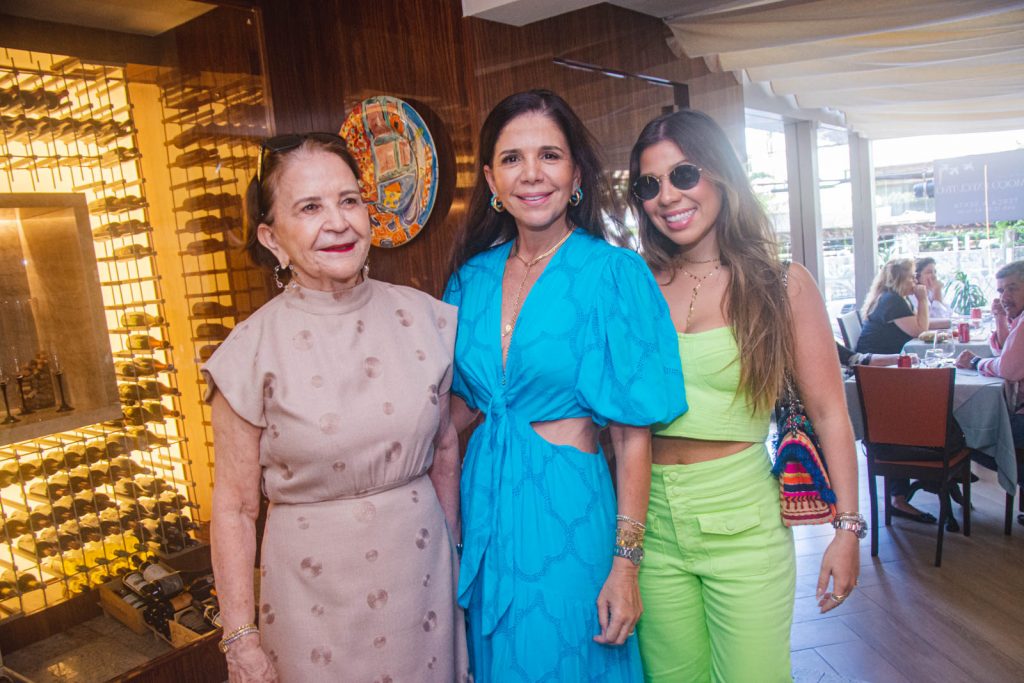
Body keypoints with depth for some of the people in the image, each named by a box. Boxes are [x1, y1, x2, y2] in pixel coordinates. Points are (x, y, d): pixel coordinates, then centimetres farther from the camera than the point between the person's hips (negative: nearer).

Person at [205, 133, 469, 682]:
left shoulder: (421, 317, -6)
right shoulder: (253, 351, -14)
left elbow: (445, 451, 5)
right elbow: (235, 510, -8)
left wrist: (455, 551, 12)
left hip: (421, 568, 3)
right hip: (315, 587, -2)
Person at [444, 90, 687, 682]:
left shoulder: (613, 273, -12)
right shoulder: (473, 276, 3)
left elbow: (633, 432, -13)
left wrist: (626, 564, -13)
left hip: (567, 510, -5)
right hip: (485, 504, 5)